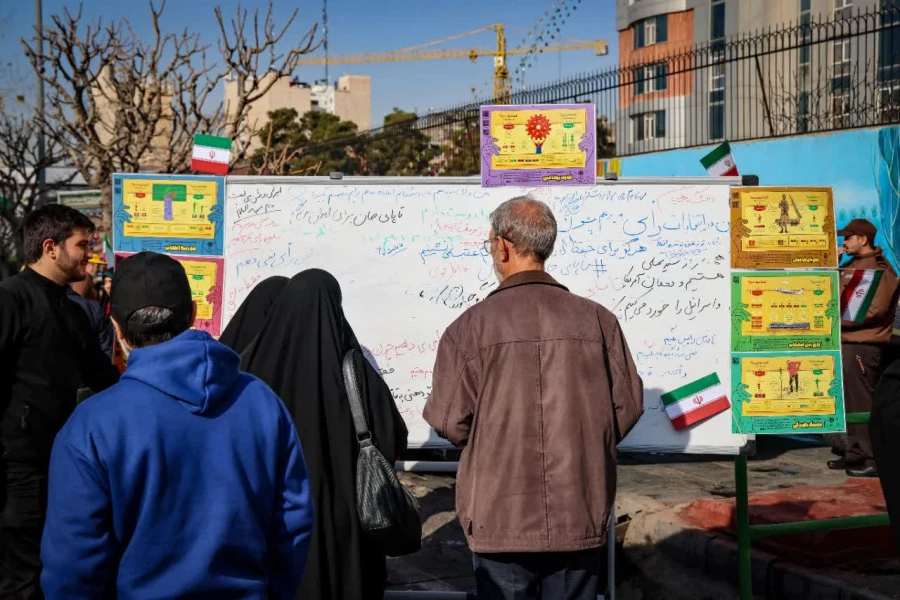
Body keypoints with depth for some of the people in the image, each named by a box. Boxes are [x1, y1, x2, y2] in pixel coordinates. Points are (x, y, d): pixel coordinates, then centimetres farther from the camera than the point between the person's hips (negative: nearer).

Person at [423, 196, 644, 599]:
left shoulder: (471, 327, -9)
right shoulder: (597, 319, -2)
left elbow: (449, 422, -8)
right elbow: (627, 404, 3)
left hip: (501, 516, -2)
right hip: (579, 515, 2)